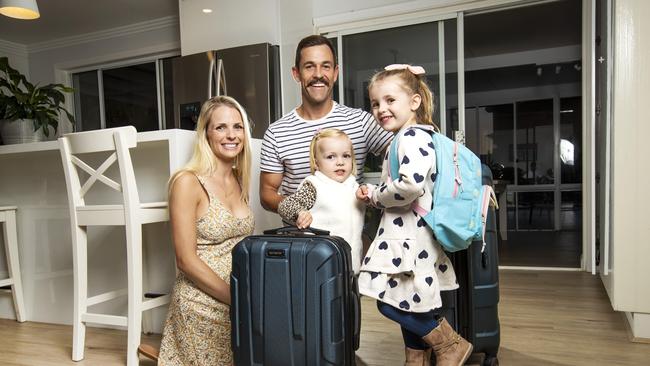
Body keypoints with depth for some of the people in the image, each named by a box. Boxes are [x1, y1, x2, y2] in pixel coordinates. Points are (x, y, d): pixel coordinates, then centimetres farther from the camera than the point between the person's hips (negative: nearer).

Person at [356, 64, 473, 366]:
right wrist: (374, 195, 5)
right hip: (407, 235, 10)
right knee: (409, 305, 17)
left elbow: (412, 184, -30)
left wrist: (375, 196, -15)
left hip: (410, 236, -10)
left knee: (391, 301, -7)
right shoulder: (409, 136, 17)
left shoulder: (412, 136, -15)